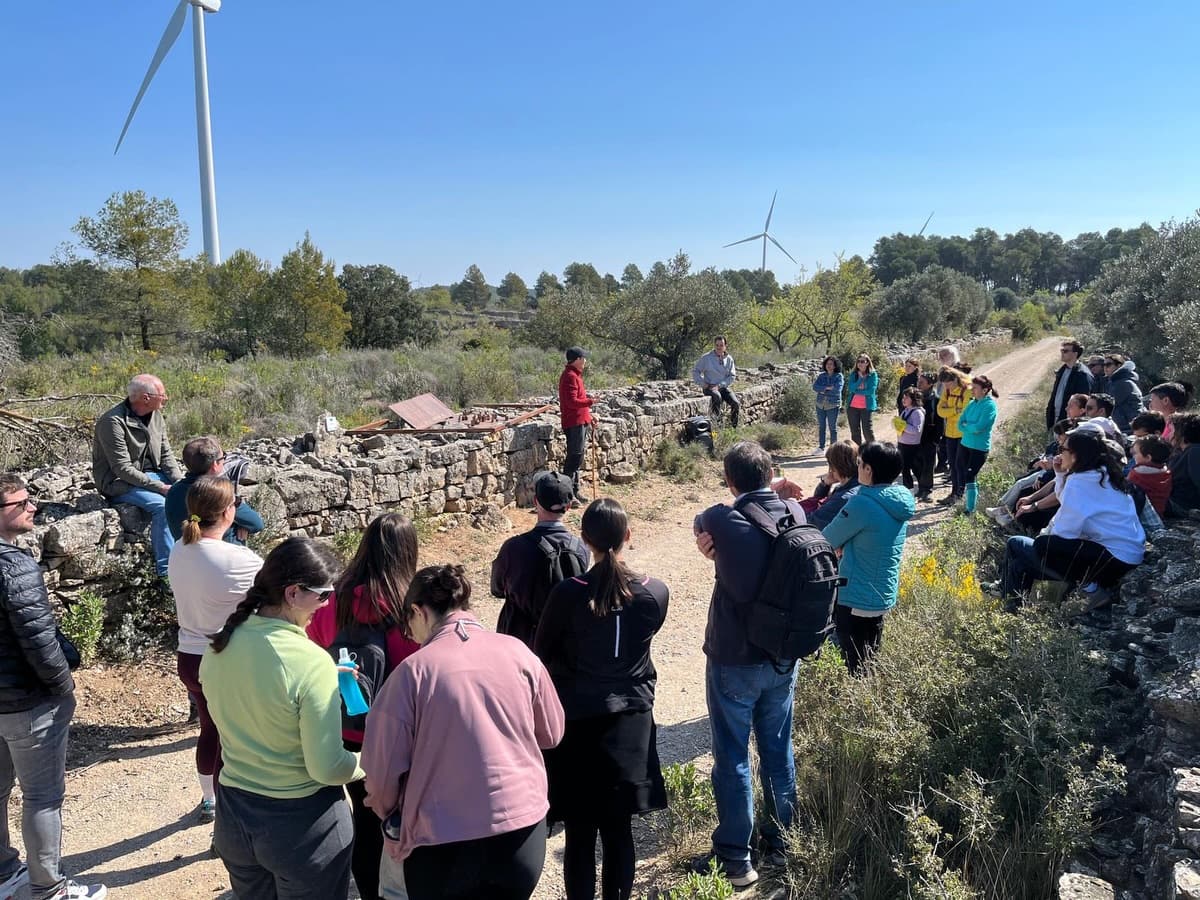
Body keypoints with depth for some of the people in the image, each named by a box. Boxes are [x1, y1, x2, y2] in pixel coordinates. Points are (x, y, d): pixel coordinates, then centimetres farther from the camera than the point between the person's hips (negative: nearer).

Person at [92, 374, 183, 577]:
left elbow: (166, 454, 9)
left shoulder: (155, 416, 4)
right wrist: (160, 487, -25)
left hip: (152, 475, 8)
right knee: (162, 506, -30)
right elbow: (123, 469, -23)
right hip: (120, 484, -8)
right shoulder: (113, 422, -20)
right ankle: (166, 574, -25)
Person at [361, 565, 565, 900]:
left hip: (443, 842, -2)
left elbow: (384, 763, -7)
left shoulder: (413, 670, -12)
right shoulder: (518, 652, -4)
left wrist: (387, 809, 14)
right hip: (524, 829, 3)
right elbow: (551, 733, 7)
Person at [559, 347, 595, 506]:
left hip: (580, 421, 11)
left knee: (576, 457, 14)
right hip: (575, 422, -11)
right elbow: (572, 401, -23)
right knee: (574, 457, -9)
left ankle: (574, 492, 22)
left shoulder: (575, 375, 17)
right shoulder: (570, 376, -15)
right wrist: (590, 401, -20)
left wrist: (588, 415, 19)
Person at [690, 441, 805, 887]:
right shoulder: (795, 513, -5)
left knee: (732, 759, 8)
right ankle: (780, 841, 35)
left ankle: (735, 859, 19)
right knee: (779, 751, 19)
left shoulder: (723, 520, -19)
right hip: (783, 657, 5)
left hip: (734, 660, -5)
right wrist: (723, 550, -4)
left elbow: (700, 526, 3)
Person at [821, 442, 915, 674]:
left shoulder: (862, 503, -24)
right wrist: (845, 544, -3)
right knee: (871, 662, 21)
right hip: (884, 596, 8)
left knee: (856, 668, 6)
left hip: (856, 599, -7)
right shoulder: (902, 501, 1)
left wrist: (841, 544, 9)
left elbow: (827, 540, -11)